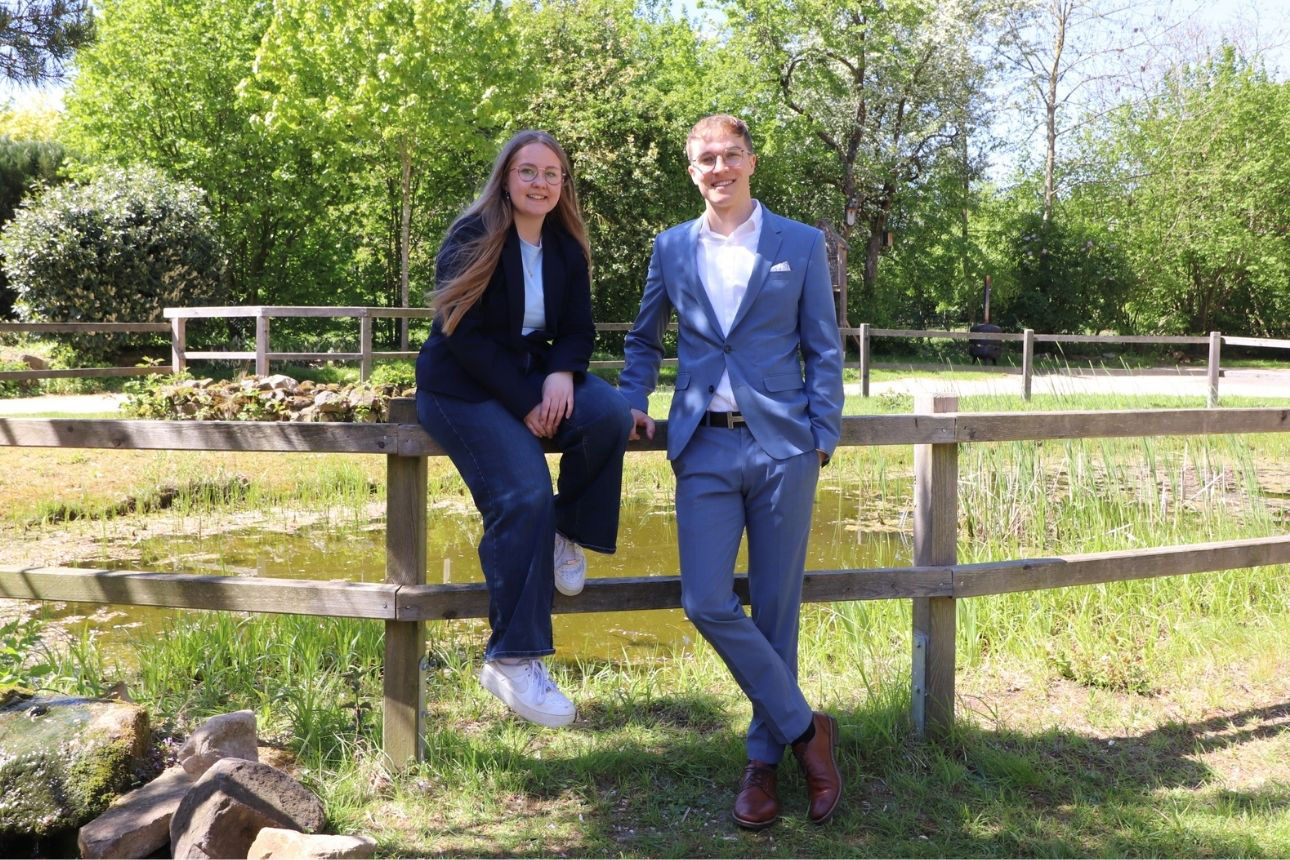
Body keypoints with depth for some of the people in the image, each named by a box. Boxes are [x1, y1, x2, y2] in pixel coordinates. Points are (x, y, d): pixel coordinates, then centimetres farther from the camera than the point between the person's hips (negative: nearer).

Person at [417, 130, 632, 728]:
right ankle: (511, 661, -15)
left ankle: (566, 534, -1)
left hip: (535, 374, 5)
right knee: (523, 494, -24)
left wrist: (561, 373, -17)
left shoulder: (566, 249, 6)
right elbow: (464, 334, -15)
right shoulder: (472, 239, -10)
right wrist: (524, 405, -19)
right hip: (462, 387, -5)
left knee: (610, 414, -26)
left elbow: (578, 330, 6)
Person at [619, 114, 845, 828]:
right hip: (704, 450, 2)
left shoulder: (801, 245, 6)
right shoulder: (672, 248, 12)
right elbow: (644, 339, 24)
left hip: (782, 447, -2)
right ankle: (805, 728, 10)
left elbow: (824, 348, 6)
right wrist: (633, 402, 9)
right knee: (707, 602, -8)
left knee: (775, 608, 4)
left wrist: (823, 436, -3)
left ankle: (765, 757, 22)